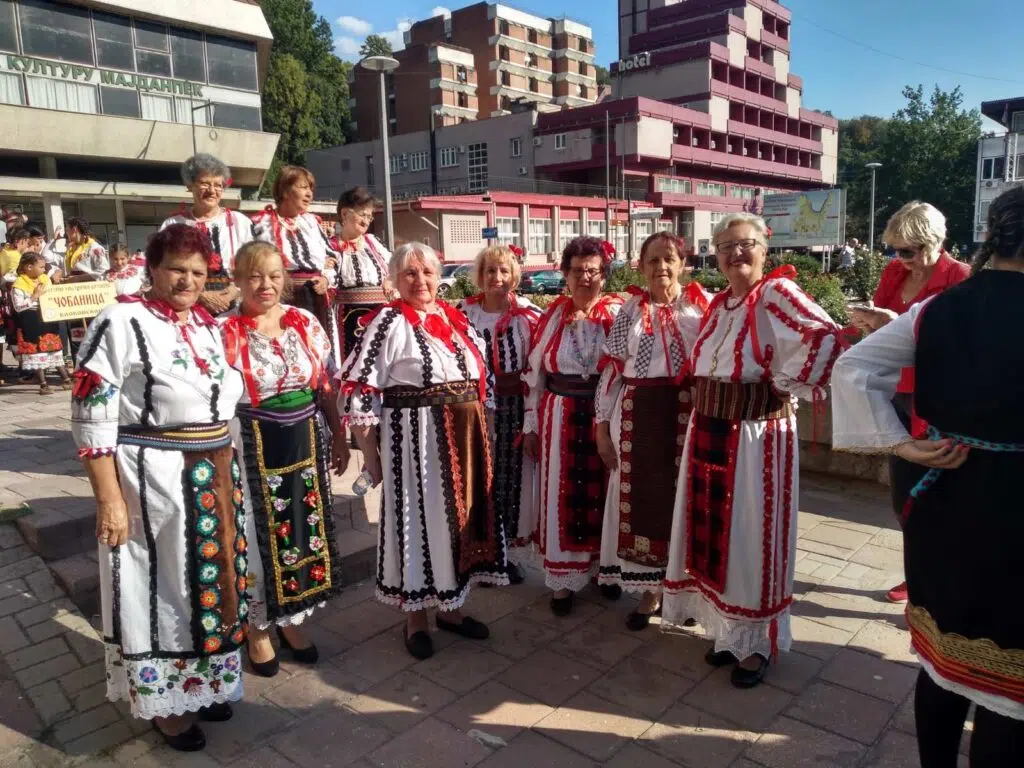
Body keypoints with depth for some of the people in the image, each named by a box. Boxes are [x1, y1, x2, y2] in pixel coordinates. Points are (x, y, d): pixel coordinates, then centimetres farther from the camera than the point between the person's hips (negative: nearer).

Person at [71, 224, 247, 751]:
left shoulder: (208, 325, 8)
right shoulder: (121, 322, -13)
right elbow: (91, 418, -15)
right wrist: (109, 499, -18)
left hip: (215, 476, 7)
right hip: (151, 481, -7)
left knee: (210, 579, 17)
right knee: (159, 588, 8)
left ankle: (203, 681, 38)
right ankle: (161, 700, 28)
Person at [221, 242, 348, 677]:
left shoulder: (306, 323, 3)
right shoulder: (224, 332, -8)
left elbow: (328, 386, 8)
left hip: (305, 444, 4)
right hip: (251, 448, -4)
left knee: (303, 528, 12)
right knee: (257, 534, 8)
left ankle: (289, 620, 33)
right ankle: (258, 628, 29)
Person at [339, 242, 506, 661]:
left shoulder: (456, 318, 10)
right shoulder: (389, 323, -9)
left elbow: (479, 378, 18)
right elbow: (360, 390, -13)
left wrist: (482, 434, 14)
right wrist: (370, 455, -13)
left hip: (464, 438, 6)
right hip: (412, 439, -6)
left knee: (459, 515, 13)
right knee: (417, 518, 4)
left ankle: (449, 606, 31)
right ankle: (416, 616, 23)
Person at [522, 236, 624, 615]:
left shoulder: (619, 313, -2)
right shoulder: (553, 315, 4)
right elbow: (534, 372, 6)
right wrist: (531, 424, 4)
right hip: (560, 418, 1)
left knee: (603, 495, 11)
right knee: (563, 499, 6)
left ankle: (606, 567, 31)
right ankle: (562, 578, 19)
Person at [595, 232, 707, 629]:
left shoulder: (703, 304, 2)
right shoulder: (630, 310, 7)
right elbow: (611, 370, 6)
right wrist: (602, 427, 3)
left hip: (689, 415, -1)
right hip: (637, 417, 2)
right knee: (644, 500, 8)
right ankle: (650, 589, 25)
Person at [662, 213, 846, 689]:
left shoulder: (776, 292, -11)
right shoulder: (718, 304, 12)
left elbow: (828, 337, -26)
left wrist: (791, 385, -17)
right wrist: (700, 419, 13)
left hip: (755, 438, -7)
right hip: (707, 434, 7)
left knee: (751, 537, 3)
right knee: (713, 533, 14)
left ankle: (757, 641, 21)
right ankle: (728, 628, 31)